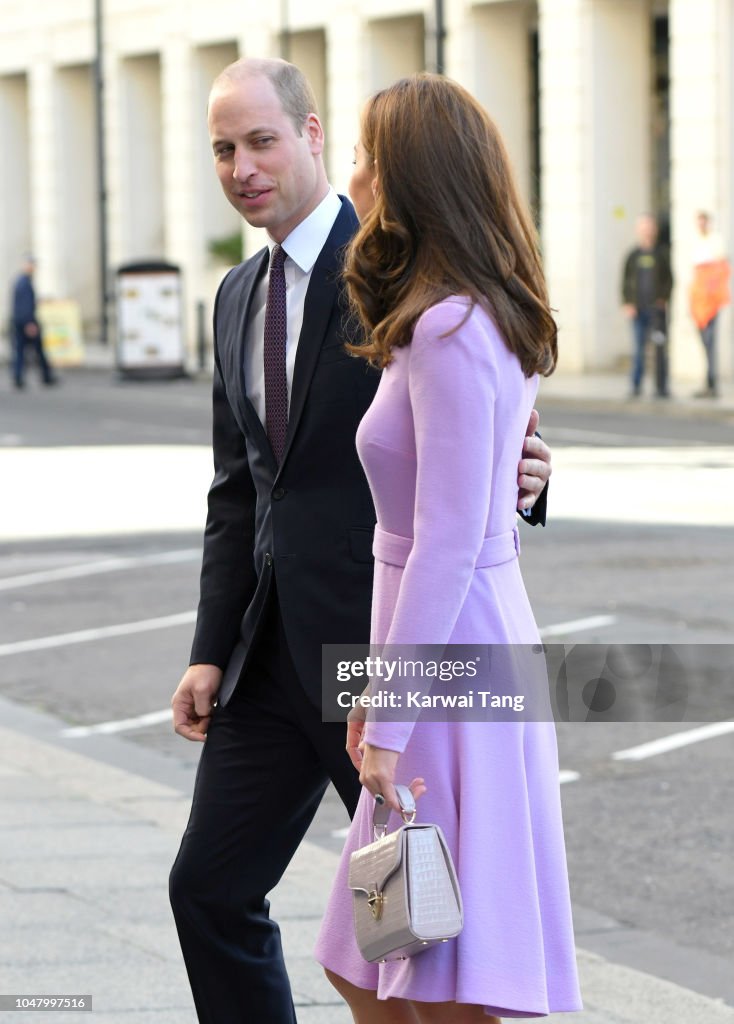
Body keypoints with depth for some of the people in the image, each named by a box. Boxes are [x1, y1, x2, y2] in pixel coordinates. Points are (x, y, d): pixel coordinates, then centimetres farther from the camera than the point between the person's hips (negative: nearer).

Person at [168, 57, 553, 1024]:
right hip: (274, 646, 7)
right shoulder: (240, 297, 13)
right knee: (210, 886, 7)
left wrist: (520, 476, -31)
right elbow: (237, 492, 14)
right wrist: (213, 651, 8)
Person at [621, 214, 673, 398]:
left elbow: (669, 279, 7)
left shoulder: (661, 254, 6)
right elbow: (625, 281, 9)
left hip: (657, 308, -1)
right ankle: (636, 385, 2)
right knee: (638, 348, -3)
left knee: (661, 348, -2)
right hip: (638, 309, 1)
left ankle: (661, 387, 4)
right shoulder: (633, 255, 8)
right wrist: (627, 304, -2)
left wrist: (664, 298, -8)